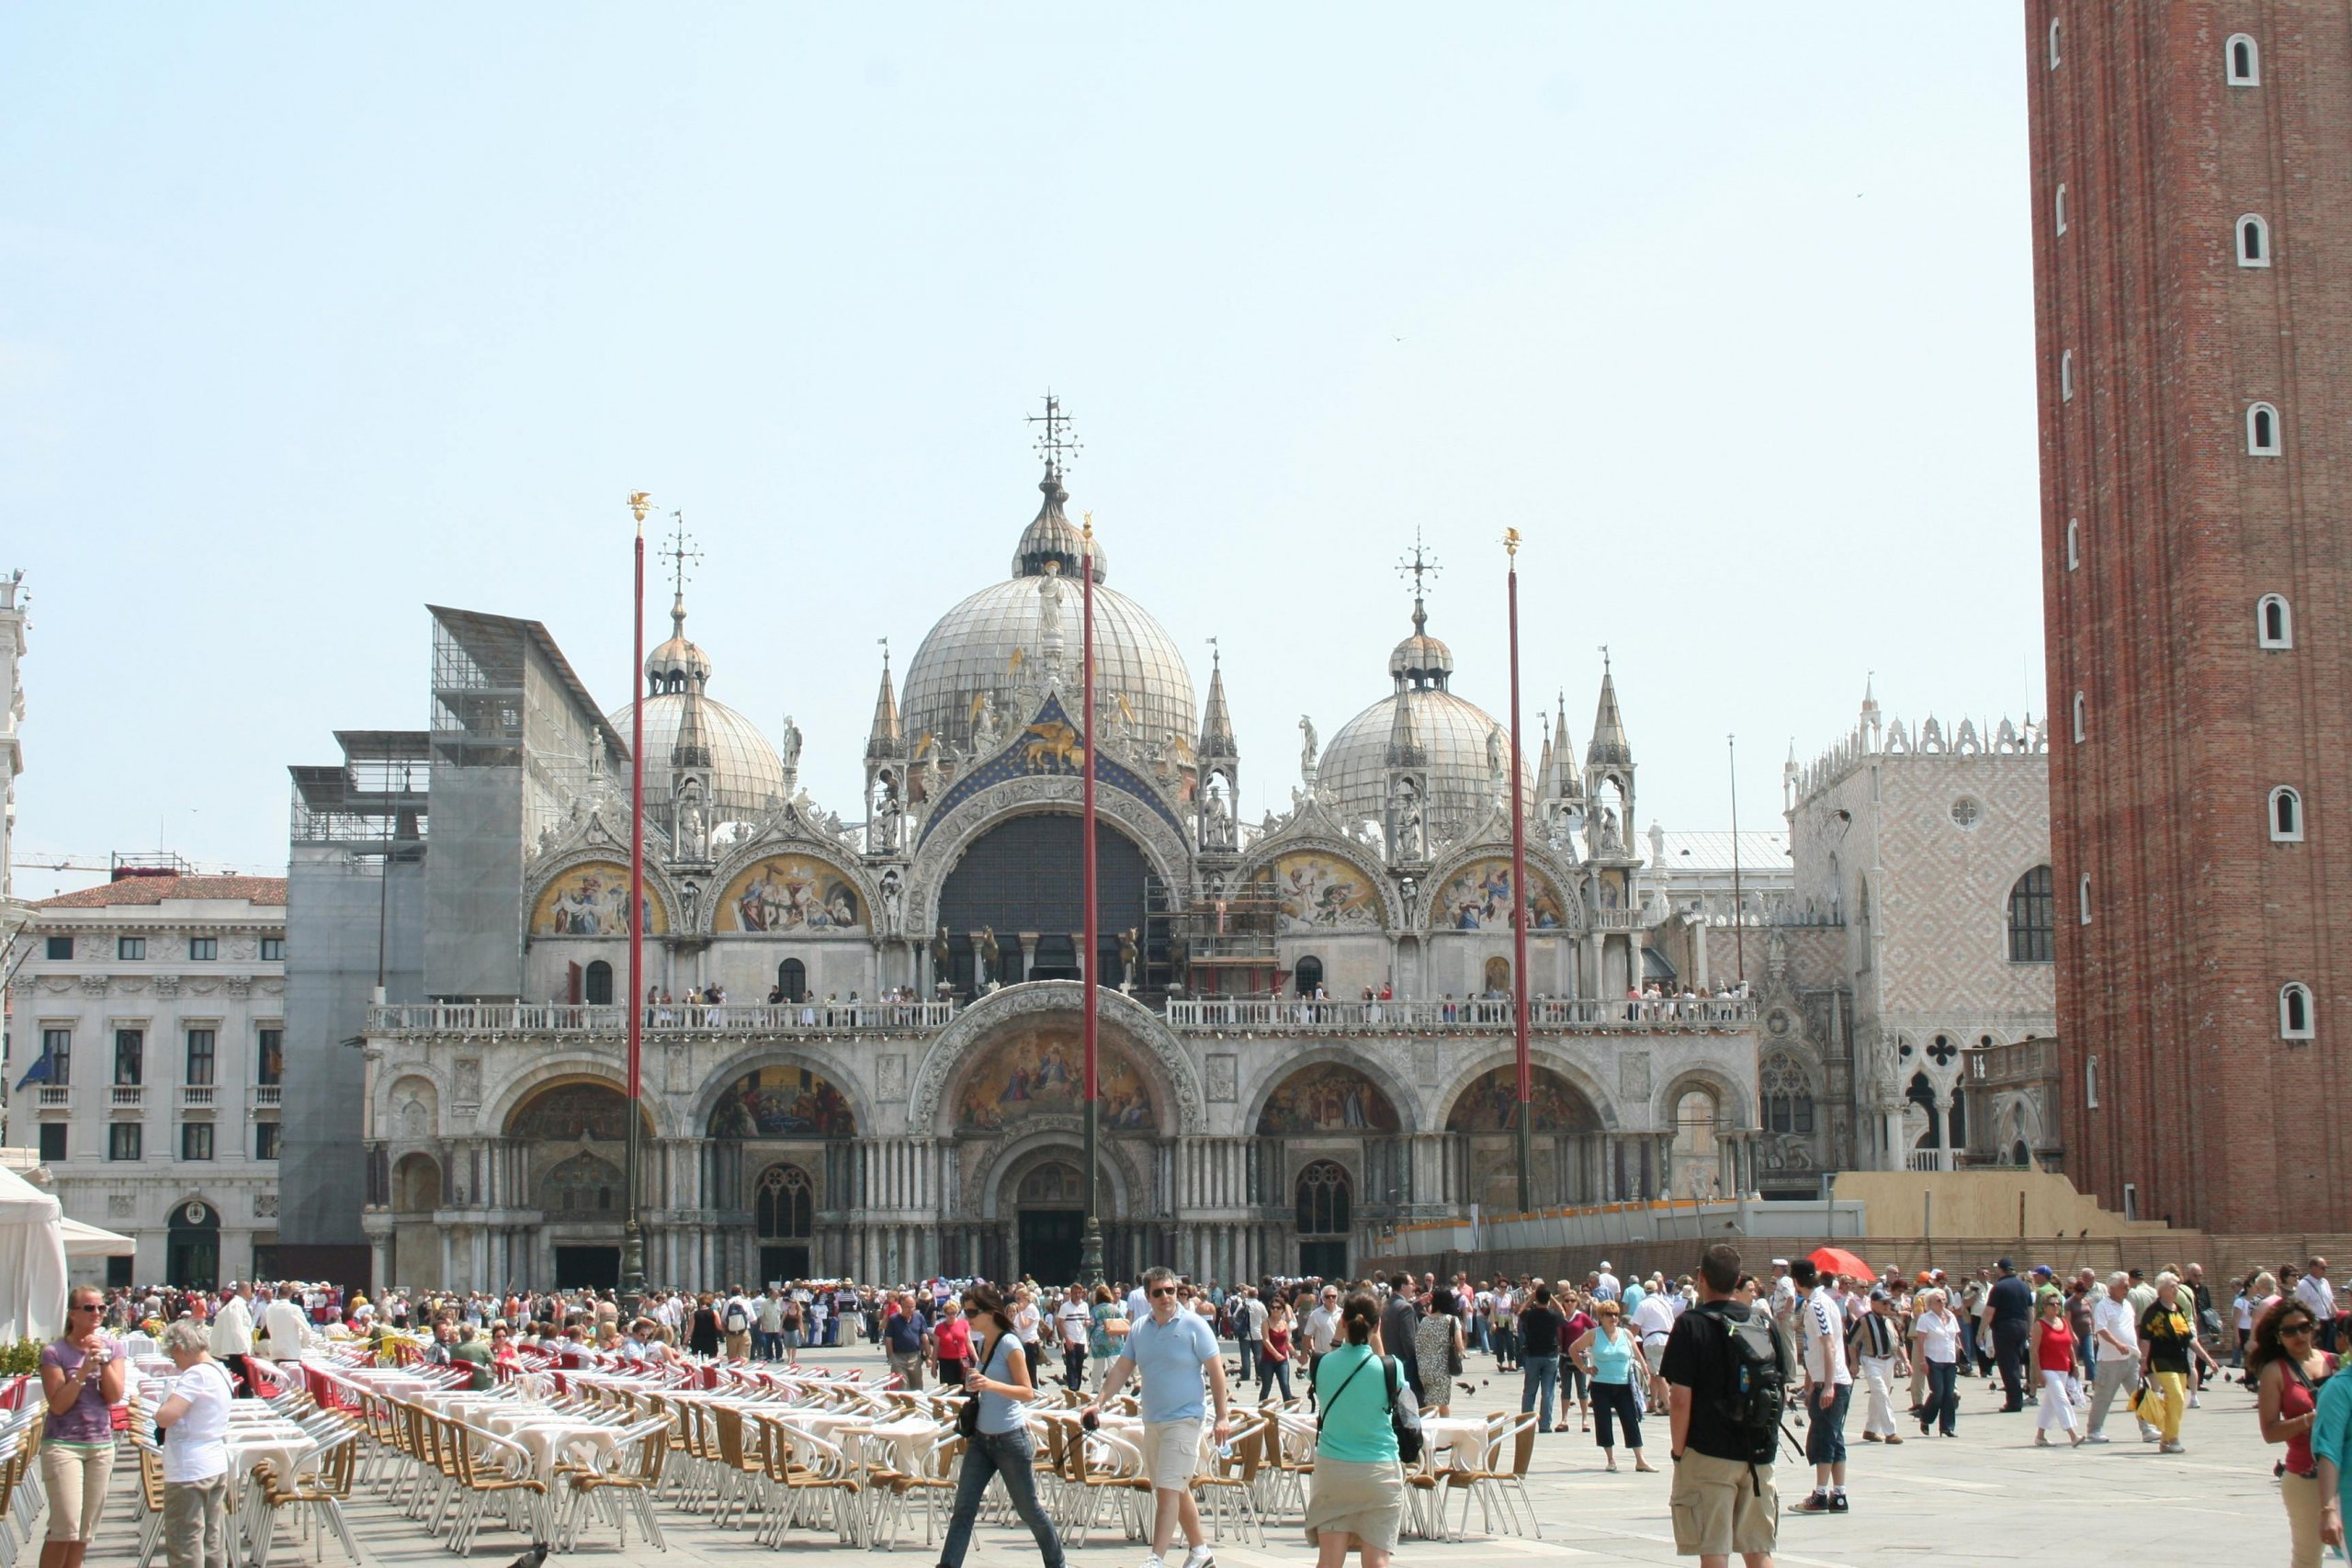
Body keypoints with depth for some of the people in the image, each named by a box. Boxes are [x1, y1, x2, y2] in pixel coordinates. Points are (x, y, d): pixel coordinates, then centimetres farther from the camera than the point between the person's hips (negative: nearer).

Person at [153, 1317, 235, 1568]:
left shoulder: (196, 1375, -18)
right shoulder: (221, 1371, 10)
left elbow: (166, 1416, -27)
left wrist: (157, 1411, -7)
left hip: (189, 1471, -9)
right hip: (217, 1465, 9)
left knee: (185, 1547, -2)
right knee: (213, 1544, 13)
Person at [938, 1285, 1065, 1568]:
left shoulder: (1009, 1344, -14)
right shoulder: (980, 1343, 8)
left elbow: (1028, 1393, -19)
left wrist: (990, 1384, -32)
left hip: (1010, 1439, -7)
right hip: (981, 1438, 7)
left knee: (1028, 1510, 6)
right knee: (963, 1510, -1)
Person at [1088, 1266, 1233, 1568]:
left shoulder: (1193, 1325, -8)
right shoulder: (1139, 1330, 7)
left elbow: (1216, 1370, -7)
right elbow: (1121, 1369, 11)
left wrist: (1222, 1415, -11)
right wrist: (1099, 1402, -2)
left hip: (1183, 1419, -6)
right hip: (1152, 1420, 6)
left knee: (1168, 1489, -12)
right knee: (1178, 1489, 15)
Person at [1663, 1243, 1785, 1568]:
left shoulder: (1692, 1325, -9)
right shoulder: (1765, 1324, 7)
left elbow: (1681, 1399, -14)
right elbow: (1781, 1388, 11)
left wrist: (1677, 1450, -4)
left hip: (1709, 1454, -5)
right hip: (1759, 1455, 5)